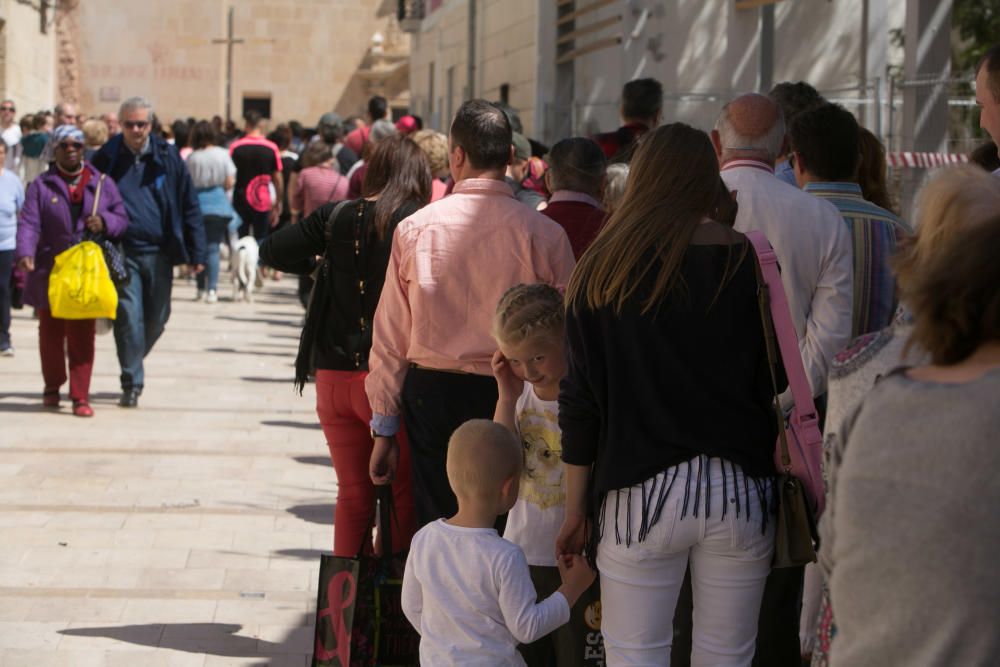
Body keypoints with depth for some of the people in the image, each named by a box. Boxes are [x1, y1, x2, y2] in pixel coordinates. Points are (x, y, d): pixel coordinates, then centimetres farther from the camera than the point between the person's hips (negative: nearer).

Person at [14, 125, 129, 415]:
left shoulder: (102, 183, 9)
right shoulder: (41, 186, 4)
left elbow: (122, 217, 7)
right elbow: (29, 224, -7)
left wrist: (105, 222, -15)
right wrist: (25, 253, -25)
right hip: (49, 273, 1)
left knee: (82, 336, -5)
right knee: (51, 333, 10)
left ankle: (80, 397, -2)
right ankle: (52, 386, 30)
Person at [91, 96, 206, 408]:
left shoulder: (167, 157, 3)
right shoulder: (107, 158, 2)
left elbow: (189, 205, 5)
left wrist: (196, 253, 1)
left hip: (159, 252, 2)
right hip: (123, 252, -2)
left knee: (157, 318, 10)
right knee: (129, 317, -8)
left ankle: (133, 363, 35)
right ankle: (132, 383, 0)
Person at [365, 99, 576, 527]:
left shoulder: (414, 228, -1)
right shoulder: (545, 235, -6)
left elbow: (390, 335, 3)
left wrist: (384, 428, 11)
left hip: (431, 395, 1)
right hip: (512, 397, -1)